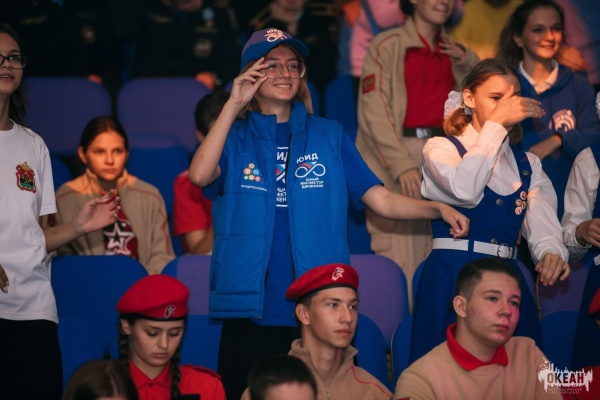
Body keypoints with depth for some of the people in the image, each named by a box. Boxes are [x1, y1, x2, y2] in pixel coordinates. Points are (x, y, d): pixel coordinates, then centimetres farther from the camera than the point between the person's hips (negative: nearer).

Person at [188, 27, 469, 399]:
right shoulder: (235, 138, 8)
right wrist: (234, 105, -12)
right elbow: (200, 175, -13)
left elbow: (381, 199, 6)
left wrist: (438, 208, -10)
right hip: (251, 312, -1)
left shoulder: (329, 136, 11)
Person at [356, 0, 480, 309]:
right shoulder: (387, 46, -1)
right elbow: (374, 114, -9)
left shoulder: (454, 52, 17)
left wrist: (467, 64, 5)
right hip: (395, 158, -5)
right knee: (398, 256, -11)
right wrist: (402, 165, -18)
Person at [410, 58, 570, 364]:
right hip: (453, 277, -4)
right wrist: (496, 123, -13)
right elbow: (465, 191, -19)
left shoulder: (527, 164, 17)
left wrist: (551, 253, -22)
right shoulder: (440, 149, 3)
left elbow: (542, 221, 1)